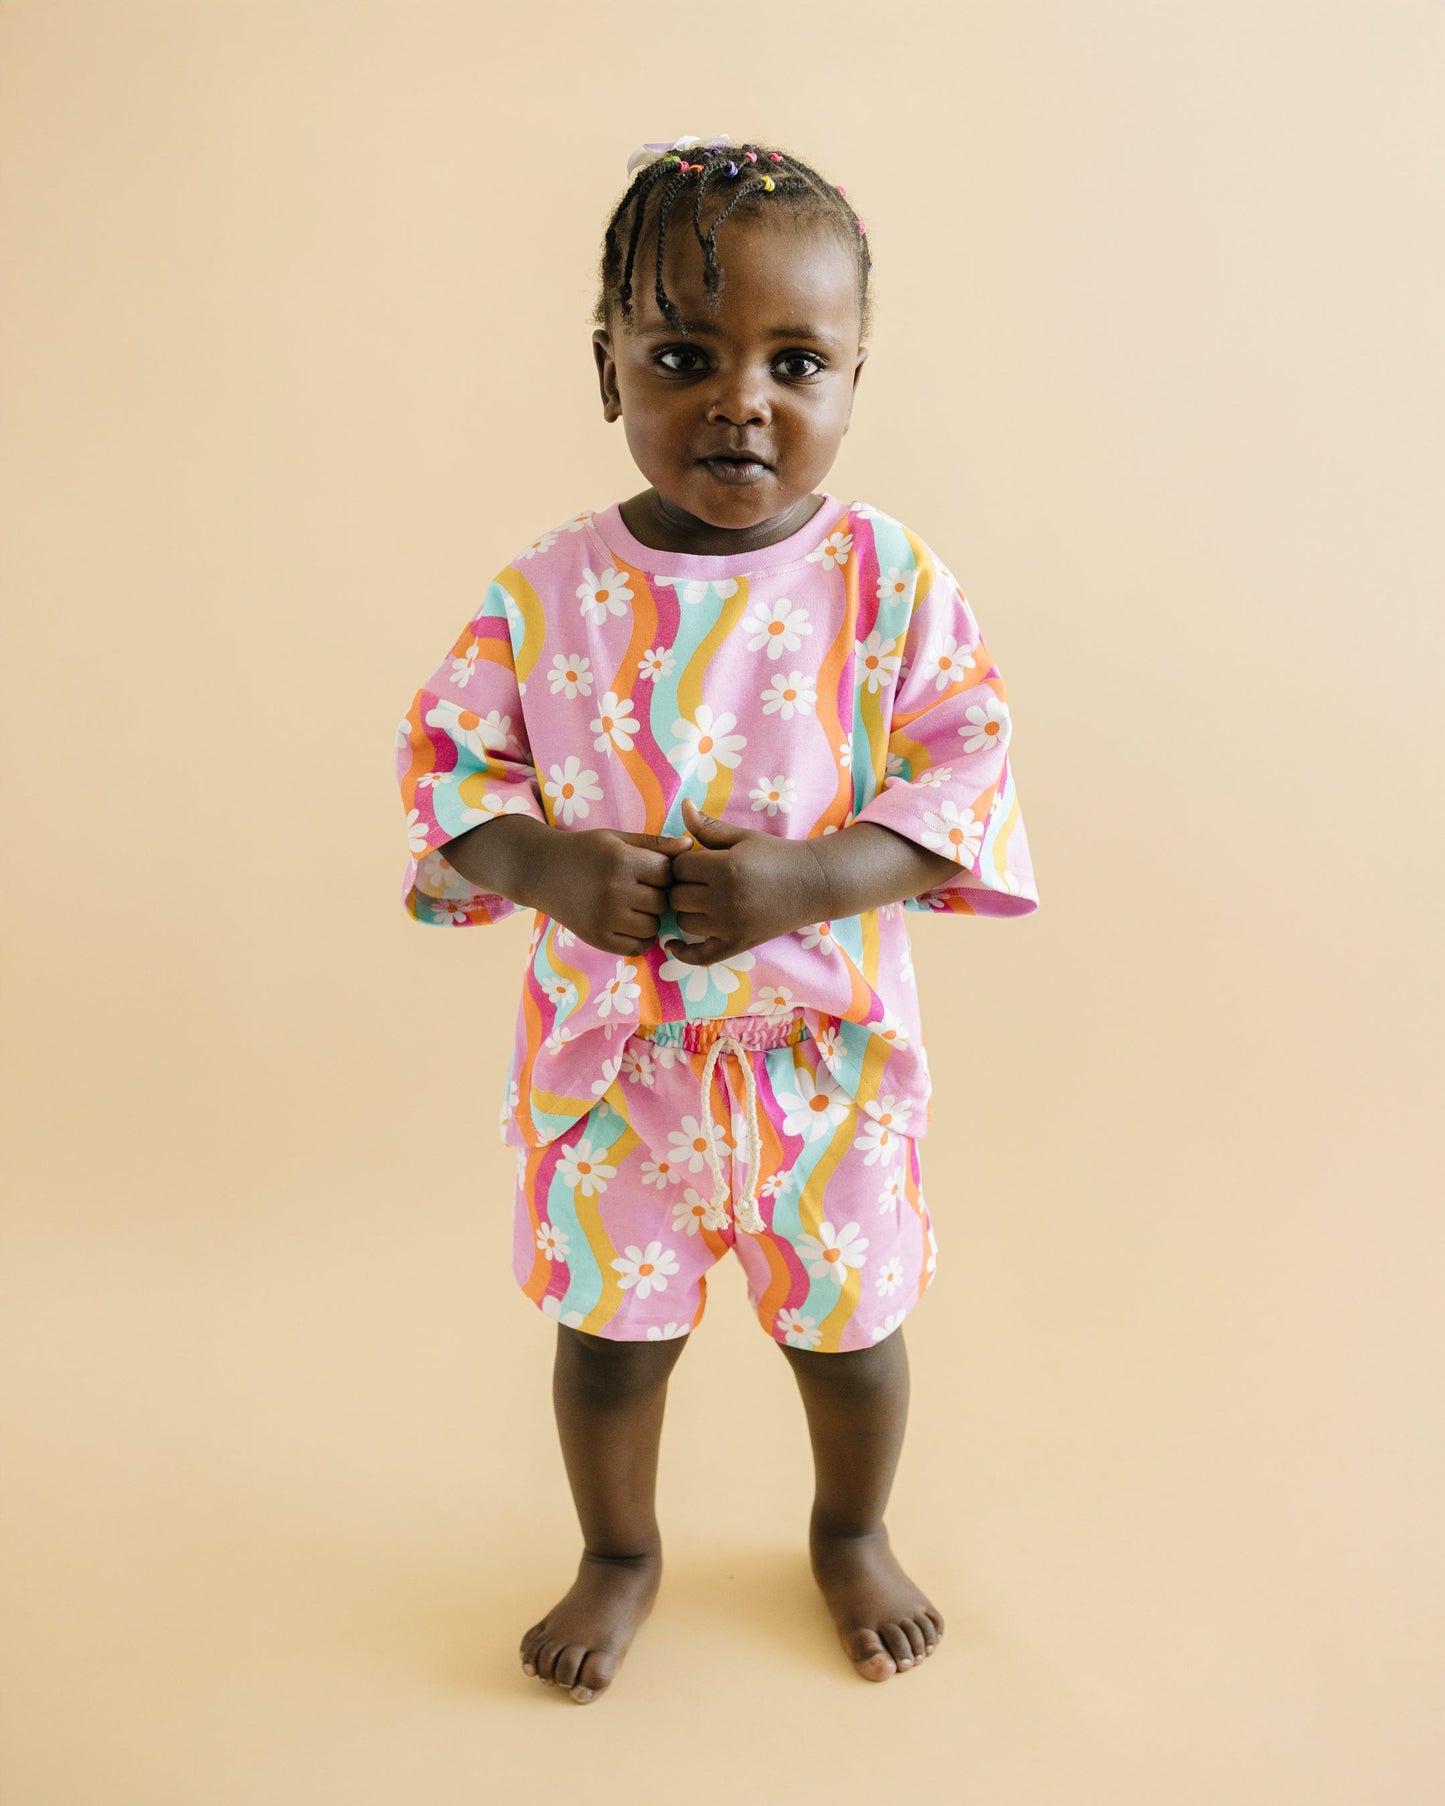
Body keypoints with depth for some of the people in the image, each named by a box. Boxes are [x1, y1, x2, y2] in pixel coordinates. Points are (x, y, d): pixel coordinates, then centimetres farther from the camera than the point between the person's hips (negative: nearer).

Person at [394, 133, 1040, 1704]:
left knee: (848, 1315, 18)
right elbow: (448, 755, -2)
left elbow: (966, 772, -10)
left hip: (827, 1042, 0)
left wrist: (808, 882, -25)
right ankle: (620, 1552, 46)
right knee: (608, 1319, 17)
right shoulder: (548, 590, -7)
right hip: (608, 1042, 1)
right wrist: (545, 867, -22)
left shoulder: (893, 584, -10)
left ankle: (853, 1532, 49)